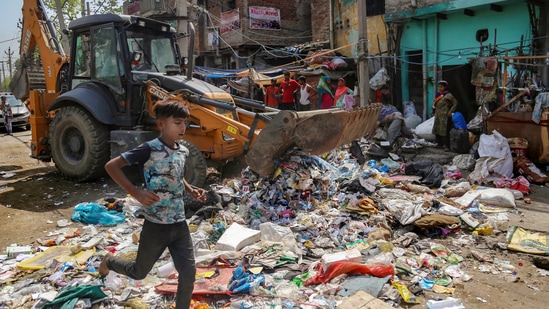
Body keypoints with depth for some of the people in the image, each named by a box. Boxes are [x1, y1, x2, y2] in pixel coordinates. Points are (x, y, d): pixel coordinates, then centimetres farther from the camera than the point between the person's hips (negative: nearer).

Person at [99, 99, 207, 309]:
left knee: (188, 273, 3)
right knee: (138, 272, 17)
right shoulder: (149, 149, -17)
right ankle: (109, 261, 49)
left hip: (179, 224, 5)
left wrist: (192, 191, 4)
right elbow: (111, 166, -14)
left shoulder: (183, 152, 4)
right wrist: (136, 193, -21)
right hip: (155, 225, -5)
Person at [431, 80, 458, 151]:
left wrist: (451, 111, -11)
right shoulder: (438, 94, 15)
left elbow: (455, 103, -4)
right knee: (437, 129, 13)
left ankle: (446, 146, -7)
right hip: (437, 115, 8)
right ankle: (439, 143, 27)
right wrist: (433, 110, 11)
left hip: (445, 115, -8)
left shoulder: (448, 95, -5)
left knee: (445, 130, -10)